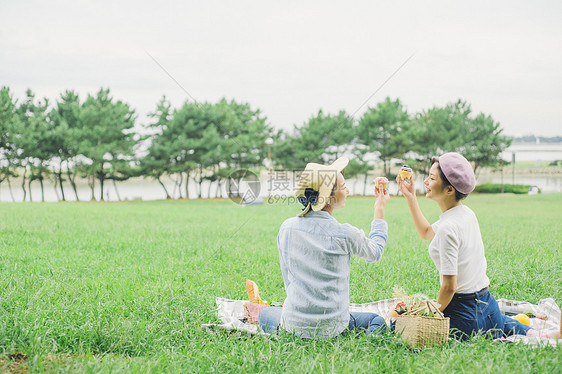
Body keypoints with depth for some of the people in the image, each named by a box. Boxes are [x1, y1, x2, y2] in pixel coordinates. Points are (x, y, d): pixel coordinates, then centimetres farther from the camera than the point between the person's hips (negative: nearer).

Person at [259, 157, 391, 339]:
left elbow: (287, 278, 7)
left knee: (266, 312, 37)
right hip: (332, 327, -3)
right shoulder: (345, 234, -14)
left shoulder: (287, 228, -5)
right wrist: (380, 209, 18)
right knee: (378, 321, 24)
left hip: (294, 324, 4)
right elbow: (375, 252, 9)